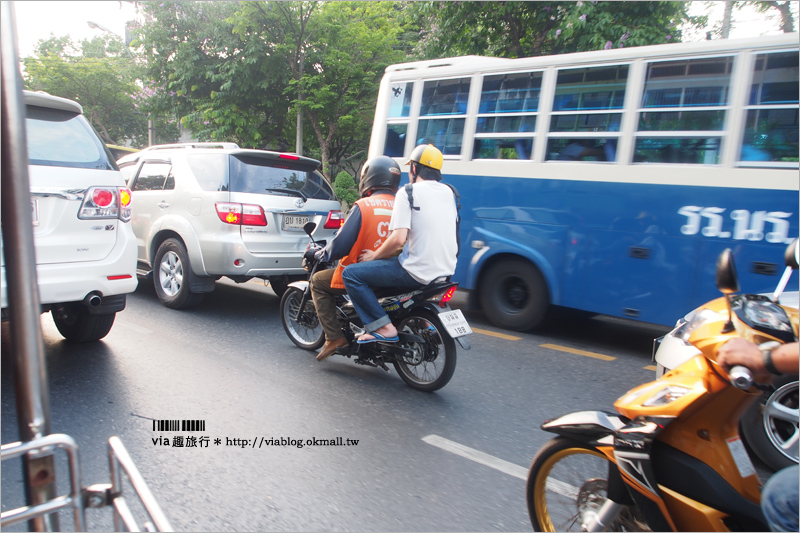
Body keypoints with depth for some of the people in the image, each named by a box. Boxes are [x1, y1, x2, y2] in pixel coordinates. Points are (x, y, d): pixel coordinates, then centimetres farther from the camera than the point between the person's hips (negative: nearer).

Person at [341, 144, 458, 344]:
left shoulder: (408, 192, -8)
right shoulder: (449, 192, 12)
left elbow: (399, 238, -19)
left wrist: (373, 256, -2)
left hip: (417, 271, -8)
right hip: (446, 271, 8)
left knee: (351, 274, -2)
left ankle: (383, 327, -10)